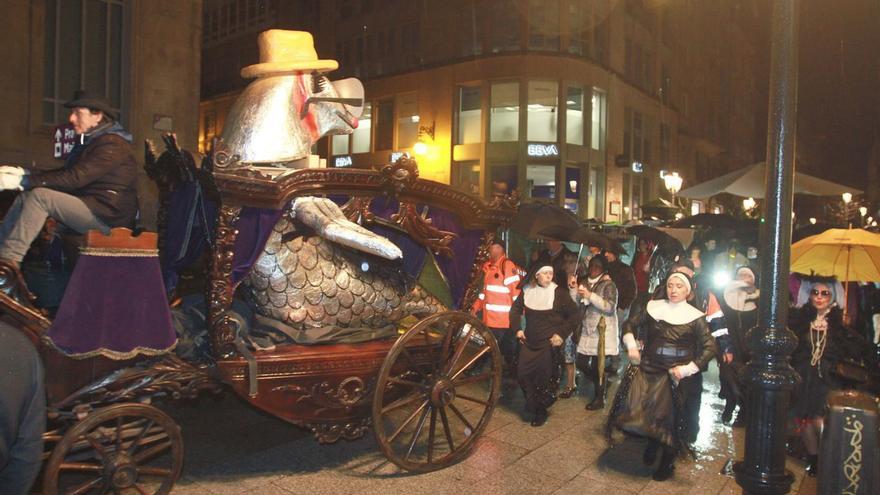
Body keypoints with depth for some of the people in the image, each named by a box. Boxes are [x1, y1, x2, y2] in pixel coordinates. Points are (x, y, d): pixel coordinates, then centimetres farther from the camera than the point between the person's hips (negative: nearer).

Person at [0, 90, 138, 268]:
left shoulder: (112, 144, -13)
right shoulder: (89, 141, 20)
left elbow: (75, 178, -20)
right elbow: (66, 173, 15)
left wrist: (24, 180, -18)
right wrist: (23, 173, 2)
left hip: (109, 217, -10)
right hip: (90, 208, 10)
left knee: (39, 195, -20)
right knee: (24, 198, 2)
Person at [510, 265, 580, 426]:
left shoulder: (559, 292, -8)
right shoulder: (527, 291, 3)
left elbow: (573, 314, -7)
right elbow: (516, 308, 16)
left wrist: (562, 334, -12)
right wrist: (517, 329, 7)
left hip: (549, 342, -4)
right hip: (529, 340, 4)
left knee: (544, 376, -1)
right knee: (522, 372, 1)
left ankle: (541, 411, 19)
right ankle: (532, 405, 22)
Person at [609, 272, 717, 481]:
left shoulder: (695, 317, -1)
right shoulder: (654, 307, 6)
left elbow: (709, 348, -4)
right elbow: (630, 325, 15)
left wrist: (687, 369, -14)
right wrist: (631, 345, -2)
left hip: (676, 375, -2)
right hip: (649, 369, 2)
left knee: (668, 416, 0)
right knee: (632, 407, -11)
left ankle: (667, 463, 24)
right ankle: (653, 440, 18)